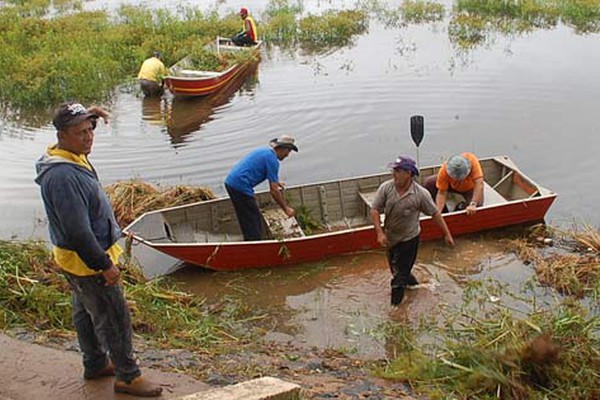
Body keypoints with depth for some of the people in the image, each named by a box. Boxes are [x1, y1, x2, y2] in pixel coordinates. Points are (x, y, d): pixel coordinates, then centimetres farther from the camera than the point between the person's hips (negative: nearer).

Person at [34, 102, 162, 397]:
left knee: (86, 312, 24)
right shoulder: (63, 176, -32)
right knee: (114, 318, 3)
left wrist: (88, 117, 13)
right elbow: (78, 231, -31)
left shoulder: (74, 157, 0)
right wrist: (105, 265, -23)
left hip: (81, 258, 11)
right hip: (86, 261, -11)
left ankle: (95, 364, 43)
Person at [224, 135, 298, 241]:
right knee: (253, 223, -3)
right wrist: (286, 208, -2)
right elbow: (274, 191, -11)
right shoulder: (272, 159, -11)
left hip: (231, 182, 10)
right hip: (241, 187, -10)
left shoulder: (265, 150, 18)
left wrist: (275, 181, 44)